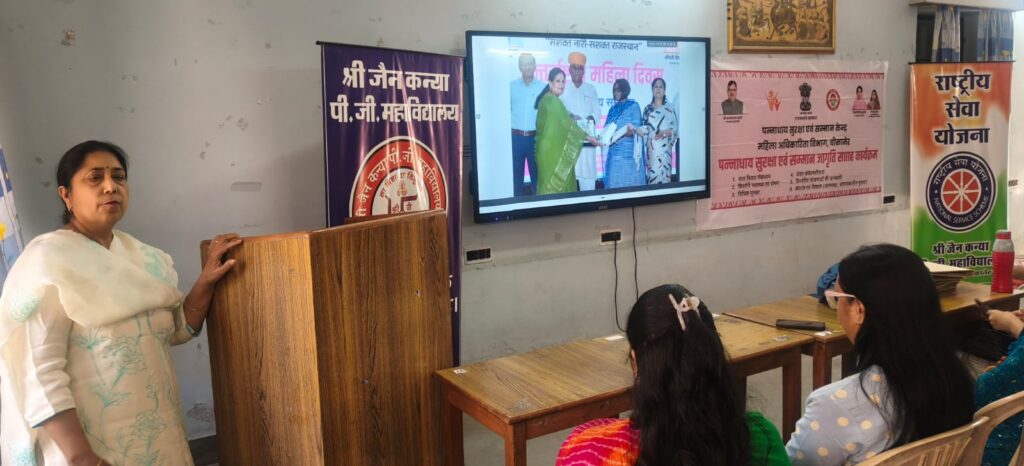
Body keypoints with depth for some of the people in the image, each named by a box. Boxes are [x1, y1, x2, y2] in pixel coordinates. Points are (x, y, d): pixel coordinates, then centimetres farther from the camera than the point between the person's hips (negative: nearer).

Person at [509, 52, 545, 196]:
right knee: (516, 173, 5)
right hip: (515, 137, 0)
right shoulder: (511, 86, 5)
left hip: (535, 137, 0)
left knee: (537, 173, 6)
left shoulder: (543, 87, 4)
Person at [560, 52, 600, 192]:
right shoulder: (563, 89, 8)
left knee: (588, 167, -2)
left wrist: (592, 117, -10)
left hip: (587, 134, 2)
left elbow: (597, 109, 11)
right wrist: (569, 116, -19)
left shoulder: (591, 89, 16)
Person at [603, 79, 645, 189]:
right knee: (614, 181, 0)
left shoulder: (633, 106, 0)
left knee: (629, 180, -4)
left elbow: (636, 129, -8)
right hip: (614, 151, 5)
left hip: (629, 151, -5)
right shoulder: (613, 109, 16)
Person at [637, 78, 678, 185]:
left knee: (664, 174, -5)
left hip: (665, 149, -2)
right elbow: (645, 130, 6)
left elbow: (674, 129, 0)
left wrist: (664, 133, -17)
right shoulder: (648, 109, 11)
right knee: (652, 175, -2)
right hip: (652, 149, 2)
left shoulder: (669, 108, 4)